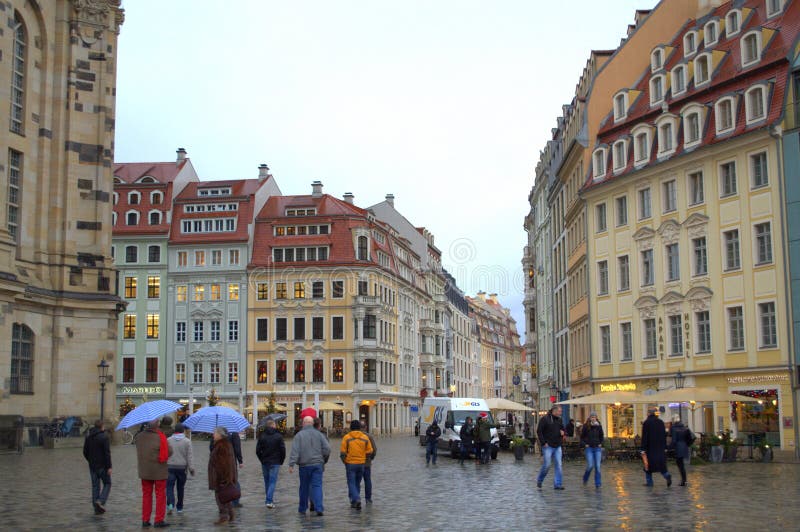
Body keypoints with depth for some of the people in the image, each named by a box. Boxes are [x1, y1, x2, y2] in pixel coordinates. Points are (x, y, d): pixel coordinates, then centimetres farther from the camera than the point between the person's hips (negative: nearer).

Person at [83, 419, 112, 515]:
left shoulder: (88, 437, 8)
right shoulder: (104, 436, -12)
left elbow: (85, 452, 13)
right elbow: (107, 453, -17)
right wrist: (109, 467, -14)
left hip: (92, 466, 6)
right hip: (102, 466, -6)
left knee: (95, 486, 9)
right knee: (107, 484, 7)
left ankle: (97, 508, 9)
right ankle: (101, 501, -14)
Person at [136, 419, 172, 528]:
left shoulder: (139, 438, -3)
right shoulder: (160, 438, -18)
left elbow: (139, 451, 9)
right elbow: (169, 452, -13)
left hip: (144, 471, 4)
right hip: (159, 472, -4)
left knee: (146, 495, 14)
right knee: (160, 495, 6)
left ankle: (145, 520, 15)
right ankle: (159, 520, 5)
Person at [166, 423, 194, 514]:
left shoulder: (168, 440, 2)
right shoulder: (187, 441, -3)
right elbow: (189, 456, -7)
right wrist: (191, 468, -5)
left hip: (170, 467, 0)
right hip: (182, 468, 0)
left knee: (170, 486, -2)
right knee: (180, 488, 12)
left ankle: (170, 504, -24)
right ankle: (179, 507, 19)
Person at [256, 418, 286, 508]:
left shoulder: (262, 436, 1)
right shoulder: (278, 436, -6)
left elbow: (258, 450, 2)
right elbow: (283, 450, -6)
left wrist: (262, 460, 14)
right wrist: (281, 461, 6)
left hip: (264, 463, 3)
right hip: (275, 463, -3)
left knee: (267, 481, 15)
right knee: (272, 481, -2)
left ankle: (269, 499, 23)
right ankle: (269, 501, -13)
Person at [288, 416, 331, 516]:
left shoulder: (299, 435, -4)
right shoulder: (319, 434, 4)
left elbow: (295, 451, -11)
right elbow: (327, 448, 0)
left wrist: (291, 464, -13)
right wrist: (323, 460, 15)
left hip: (304, 465, -1)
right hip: (317, 464, 1)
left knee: (304, 487, 11)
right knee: (317, 486, -1)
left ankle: (302, 508, 22)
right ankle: (319, 508, -15)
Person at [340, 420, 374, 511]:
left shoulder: (346, 437, -7)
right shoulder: (365, 438, 0)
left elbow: (342, 452, -9)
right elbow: (369, 451, 0)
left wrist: (345, 462, 8)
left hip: (350, 463, -3)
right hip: (361, 464, 3)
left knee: (351, 483, 1)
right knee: (357, 483, 16)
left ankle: (356, 499, -19)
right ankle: (354, 502, 21)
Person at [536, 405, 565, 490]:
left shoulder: (559, 419, 11)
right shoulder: (545, 419, -8)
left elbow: (562, 428, 26)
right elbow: (539, 431, -10)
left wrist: (562, 432, 2)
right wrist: (543, 443, -14)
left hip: (557, 446, 6)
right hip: (548, 447, -6)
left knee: (558, 465, 0)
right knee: (547, 465, -5)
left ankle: (557, 484, 5)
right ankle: (539, 480, 18)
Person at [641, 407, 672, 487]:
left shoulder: (646, 422, -9)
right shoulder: (661, 422, 7)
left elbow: (644, 437, -11)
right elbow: (664, 436, 9)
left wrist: (643, 449, -10)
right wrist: (665, 448, 14)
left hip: (650, 447, -4)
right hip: (660, 448, 4)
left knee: (648, 464, 6)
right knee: (660, 463, 9)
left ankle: (649, 482, 9)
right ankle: (667, 475, -16)